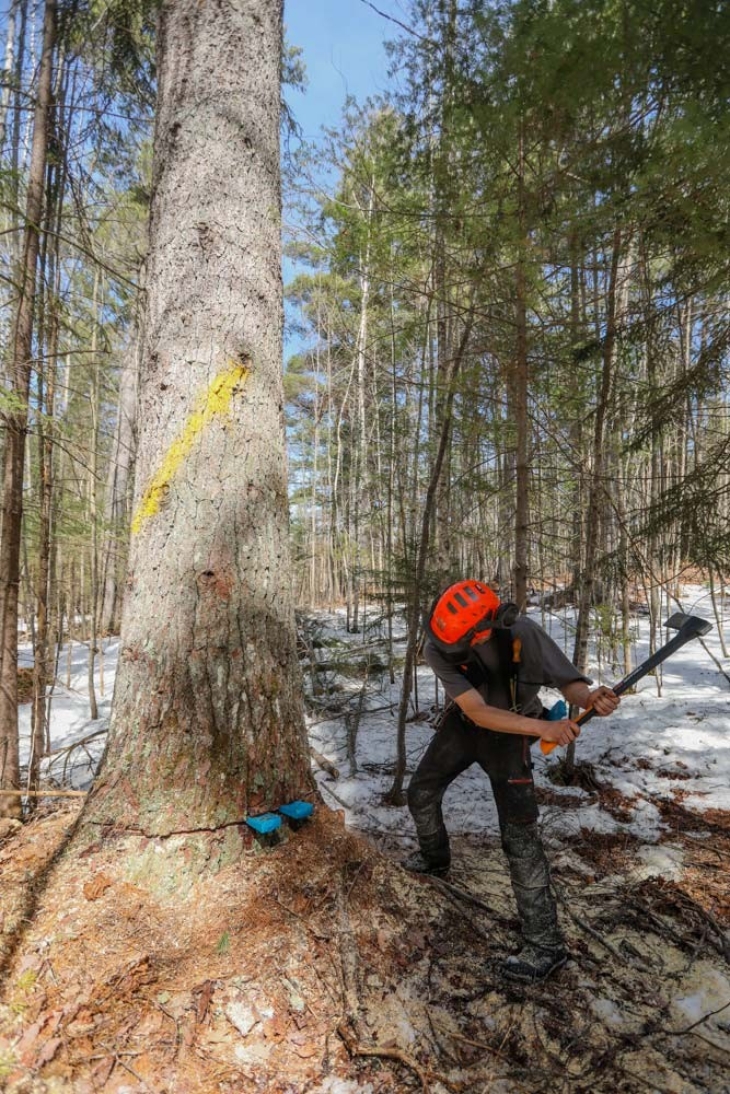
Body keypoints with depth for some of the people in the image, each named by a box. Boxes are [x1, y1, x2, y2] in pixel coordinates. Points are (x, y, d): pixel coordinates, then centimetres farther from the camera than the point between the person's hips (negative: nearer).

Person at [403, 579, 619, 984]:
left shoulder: (522, 634, -34)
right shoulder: (438, 648, -31)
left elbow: (567, 680, -22)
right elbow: (477, 711, -35)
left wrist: (589, 698, -46)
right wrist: (543, 727, -46)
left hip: (510, 734, -3)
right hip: (464, 723, 4)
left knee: (519, 834, -10)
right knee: (421, 793, 18)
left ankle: (546, 945, 8)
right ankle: (435, 858, 50)